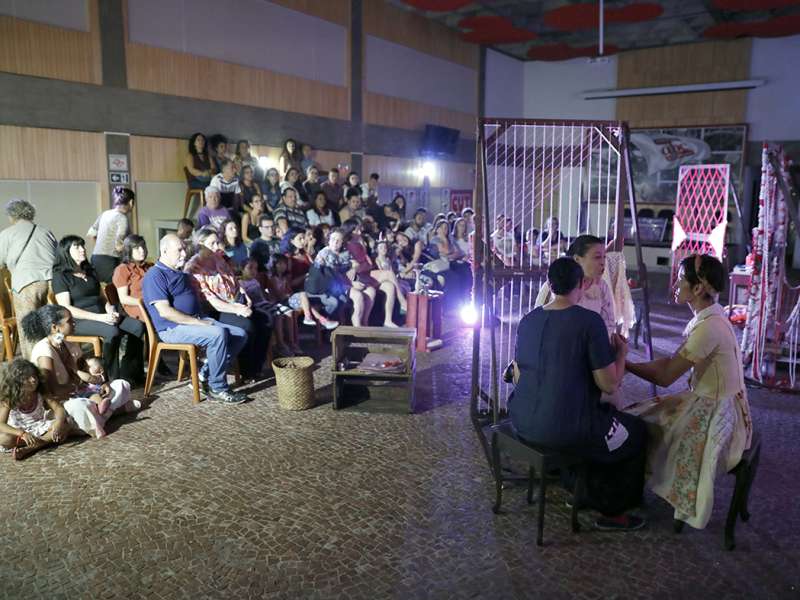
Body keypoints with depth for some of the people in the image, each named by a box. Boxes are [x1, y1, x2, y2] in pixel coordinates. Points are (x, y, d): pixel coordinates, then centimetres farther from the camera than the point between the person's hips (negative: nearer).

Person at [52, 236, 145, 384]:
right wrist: (99, 317, -18)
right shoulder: (61, 276, -1)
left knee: (138, 326, -18)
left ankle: (129, 373, -13)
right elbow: (66, 309, -11)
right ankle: (114, 378, -26)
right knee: (112, 331, -35)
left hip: (102, 316, 7)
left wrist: (111, 311, -2)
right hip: (79, 321, -7)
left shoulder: (90, 272, 22)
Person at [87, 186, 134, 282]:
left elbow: (91, 233, 21)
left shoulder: (105, 214, 12)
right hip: (108, 261, -8)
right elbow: (119, 246, -18)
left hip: (95, 257, 8)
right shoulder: (122, 218, -10)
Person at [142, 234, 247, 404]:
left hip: (196, 320, 9)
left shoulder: (180, 273, 21)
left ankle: (205, 374, 0)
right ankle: (217, 389, -20)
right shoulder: (155, 276, -8)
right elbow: (165, 311, -18)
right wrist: (197, 322, -18)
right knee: (218, 334, -33)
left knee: (240, 335, -5)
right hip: (173, 328, -9)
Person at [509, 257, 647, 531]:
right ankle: (612, 512, 29)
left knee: (601, 414, 35)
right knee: (636, 432, 20)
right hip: (565, 430, -6)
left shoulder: (528, 320, 3)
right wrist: (621, 353, 6)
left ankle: (587, 491, 42)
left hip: (523, 423, 7)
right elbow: (609, 385, -13)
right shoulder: (590, 321, -15)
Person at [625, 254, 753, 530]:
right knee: (638, 416, 7)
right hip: (707, 402, 9)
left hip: (716, 414, -8)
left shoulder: (709, 327, -27)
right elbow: (673, 362, 6)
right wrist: (631, 363, -1)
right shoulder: (708, 318, 3)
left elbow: (665, 377, -23)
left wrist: (625, 363, -12)